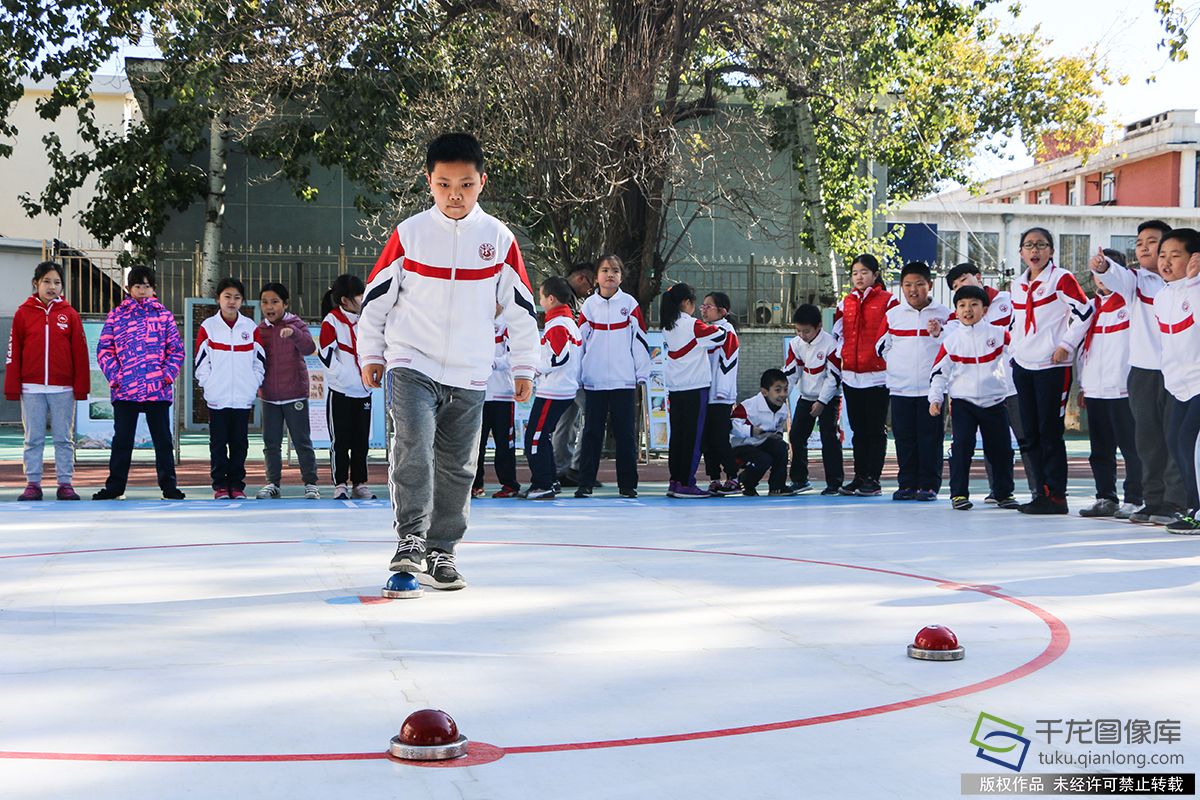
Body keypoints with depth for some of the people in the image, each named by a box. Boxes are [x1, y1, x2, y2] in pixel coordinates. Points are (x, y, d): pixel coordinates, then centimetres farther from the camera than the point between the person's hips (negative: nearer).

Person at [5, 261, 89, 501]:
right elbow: (14, 352, 3)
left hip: (63, 388, 0)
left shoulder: (69, 314, 4)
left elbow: (80, 352, 2)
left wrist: (81, 386, -2)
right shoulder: (23, 313, 4)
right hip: (31, 388, 0)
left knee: (64, 438, 4)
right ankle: (33, 484, 11)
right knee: (33, 439, 5)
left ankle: (65, 483, 10)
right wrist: (12, 387, -1)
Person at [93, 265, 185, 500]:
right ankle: (115, 486, 15)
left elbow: (176, 349, 8)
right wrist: (114, 376, -5)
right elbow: (104, 349, 5)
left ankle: (168, 486, 12)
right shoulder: (116, 315, 7)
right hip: (125, 390, 0)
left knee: (163, 439, 5)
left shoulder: (164, 315, 8)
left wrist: (168, 374, -5)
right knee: (122, 439, 7)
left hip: (158, 390, 0)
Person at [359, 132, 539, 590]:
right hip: (411, 364, -2)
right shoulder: (408, 235, -3)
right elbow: (376, 296, 5)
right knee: (413, 446, -20)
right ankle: (410, 540, -15)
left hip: (469, 376, 2)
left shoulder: (499, 239, 0)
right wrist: (370, 354, 5)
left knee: (457, 467, 7)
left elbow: (521, 307, 6)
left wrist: (524, 367, 7)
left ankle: (440, 550, 19)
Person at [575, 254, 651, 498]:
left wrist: (642, 374, 1)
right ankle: (586, 483, 9)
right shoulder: (589, 305, 5)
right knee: (592, 433, 4)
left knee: (625, 433, 3)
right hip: (594, 381, 1)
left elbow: (640, 339, 4)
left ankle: (627, 484, 10)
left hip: (624, 380, -1)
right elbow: (579, 340, 9)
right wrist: (576, 377, 8)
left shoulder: (629, 304, 2)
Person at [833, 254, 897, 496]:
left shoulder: (888, 301, -4)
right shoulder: (846, 302, 11)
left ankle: (873, 479, 4)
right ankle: (859, 477, 17)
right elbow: (837, 334, 17)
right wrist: (841, 360, 12)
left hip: (878, 375, -5)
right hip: (851, 376, 5)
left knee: (875, 430, 0)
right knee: (858, 430, 11)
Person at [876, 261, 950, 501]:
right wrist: (899, 361, 2)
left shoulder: (943, 314, 2)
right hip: (901, 388, 2)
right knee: (904, 438, 5)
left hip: (931, 388, -2)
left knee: (931, 438, 0)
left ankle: (929, 485, 6)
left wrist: (939, 334, -15)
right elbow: (881, 347, 13)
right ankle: (907, 484, 12)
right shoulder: (893, 315, 8)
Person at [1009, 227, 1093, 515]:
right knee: (1031, 434, 7)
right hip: (1022, 366, 7)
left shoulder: (1061, 278, -6)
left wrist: (1066, 345, -12)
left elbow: (1085, 312, -11)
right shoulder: (1018, 285, 14)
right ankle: (1042, 492, 14)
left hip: (1052, 366, -7)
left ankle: (1056, 496, -2)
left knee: (1050, 432, -7)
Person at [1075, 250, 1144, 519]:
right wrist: (1082, 386, 19)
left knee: (1131, 448, -3)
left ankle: (1133, 500, 1)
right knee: (1100, 450, 10)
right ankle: (1106, 498, 17)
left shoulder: (1131, 303, 1)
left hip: (1123, 389, -6)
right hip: (1094, 391, 6)